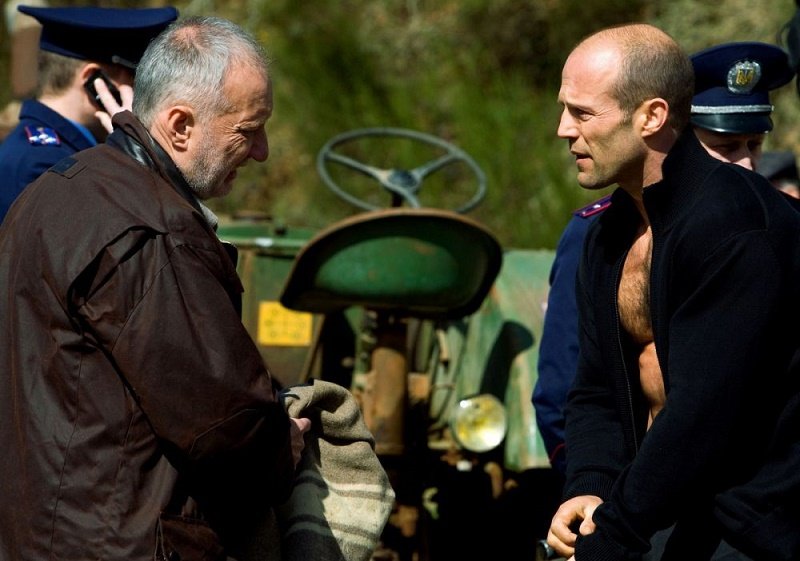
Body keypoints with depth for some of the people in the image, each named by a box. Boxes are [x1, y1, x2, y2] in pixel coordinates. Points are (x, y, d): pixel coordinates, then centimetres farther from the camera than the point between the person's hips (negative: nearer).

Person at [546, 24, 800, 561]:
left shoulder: (731, 224, -19)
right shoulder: (610, 235, 11)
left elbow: (704, 410, -23)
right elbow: (596, 391, 13)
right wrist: (588, 490, -6)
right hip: (664, 512, 8)